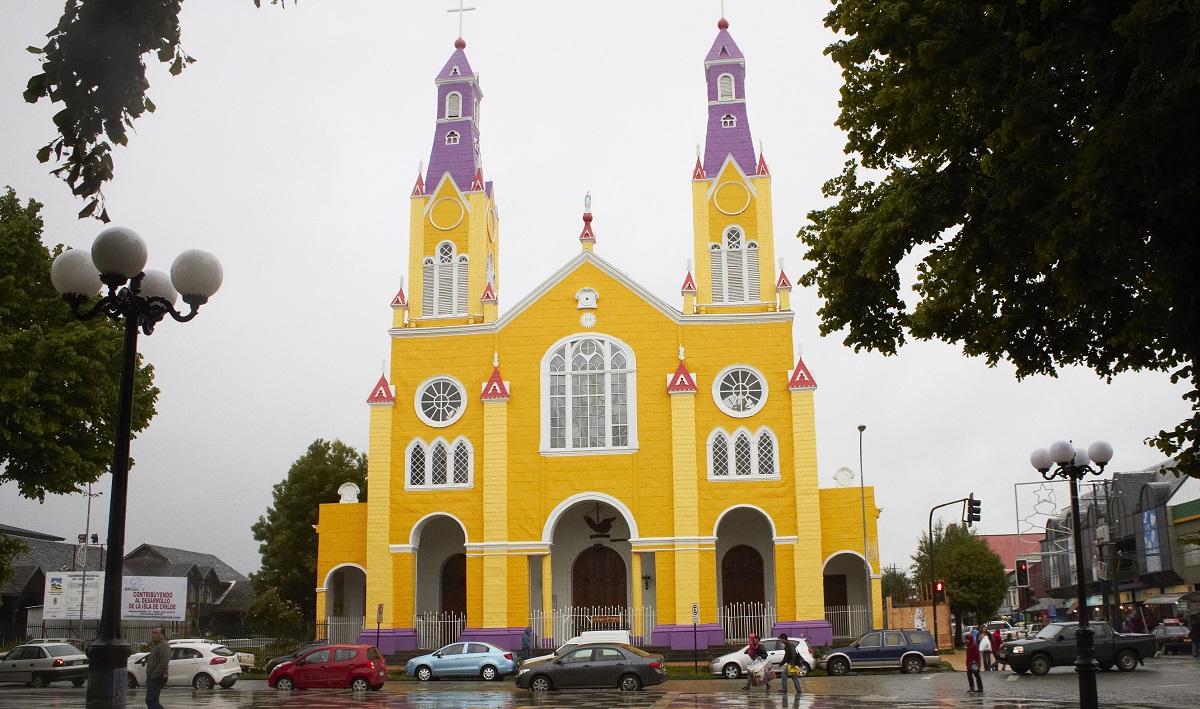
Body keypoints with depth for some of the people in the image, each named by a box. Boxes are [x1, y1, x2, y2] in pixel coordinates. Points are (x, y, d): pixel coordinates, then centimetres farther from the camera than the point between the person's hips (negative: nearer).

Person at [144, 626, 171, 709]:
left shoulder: (164, 645, -14)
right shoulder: (156, 645, 21)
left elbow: (163, 663, -24)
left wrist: (154, 676, -23)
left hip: (156, 679, -11)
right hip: (152, 678, 11)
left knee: (150, 701, -16)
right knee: (153, 701, 13)